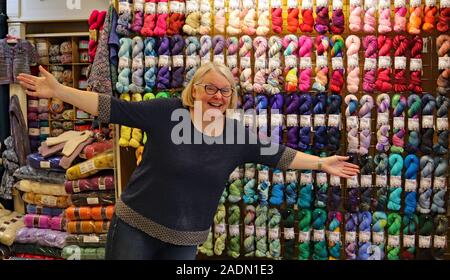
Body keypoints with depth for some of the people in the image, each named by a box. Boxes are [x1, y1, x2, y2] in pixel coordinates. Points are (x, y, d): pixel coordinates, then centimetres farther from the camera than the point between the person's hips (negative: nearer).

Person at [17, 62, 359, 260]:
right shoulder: (166, 111, -12)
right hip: (135, 226, -2)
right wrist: (59, 91, -17)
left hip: (186, 239, 3)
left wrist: (321, 163, 5)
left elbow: (278, 154, 6)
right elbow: (114, 109, -13)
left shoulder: (239, 134, -3)